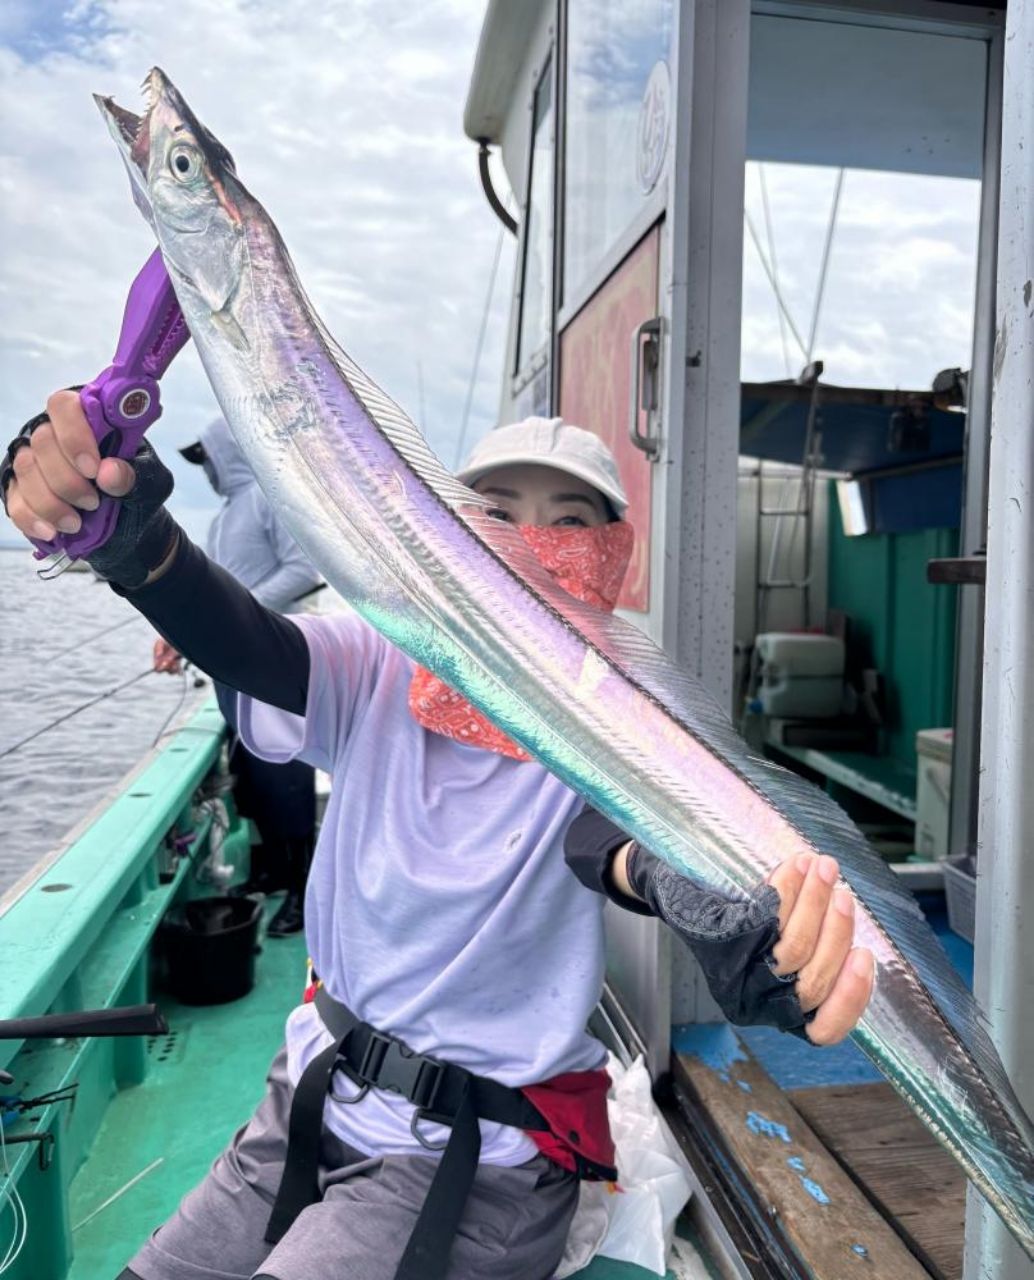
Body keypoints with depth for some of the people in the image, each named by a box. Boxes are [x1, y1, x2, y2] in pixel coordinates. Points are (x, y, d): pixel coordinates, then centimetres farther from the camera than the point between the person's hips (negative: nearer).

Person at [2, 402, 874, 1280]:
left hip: (475, 1160, -3)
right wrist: (131, 540, -46)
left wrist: (702, 903, -61)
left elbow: (614, 836, -38)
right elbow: (246, 646, -25)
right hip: (307, 1111, 4)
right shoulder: (381, 673, -7)